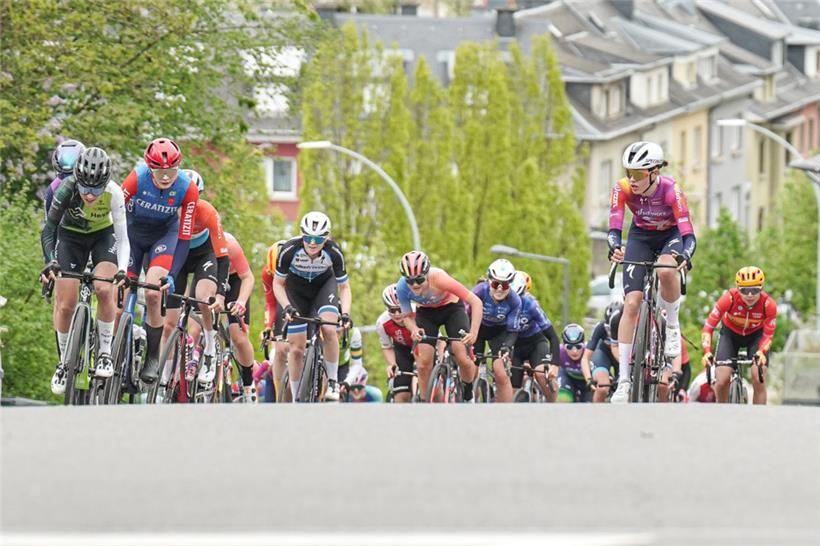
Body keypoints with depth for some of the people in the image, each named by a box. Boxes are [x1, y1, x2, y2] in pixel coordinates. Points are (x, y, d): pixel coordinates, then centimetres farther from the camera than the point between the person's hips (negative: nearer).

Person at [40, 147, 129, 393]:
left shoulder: (114, 193, -30)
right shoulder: (67, 190, -31)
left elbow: (122, 238, -27)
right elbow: (48, 229, -31)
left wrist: (122, 269, -43)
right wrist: (50, 262, -47)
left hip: (103, 235, 0)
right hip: (70, 236, 1)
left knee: (104, 289, -25)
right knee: (65, 305, -7)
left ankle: (105, 353, -10)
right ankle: (64, 362, 14)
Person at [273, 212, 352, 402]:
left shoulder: (334, 252, -29)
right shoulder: (290, 250, -31)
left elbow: (344, 287, -16)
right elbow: (278, 284, -15)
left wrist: (345, 313, -33)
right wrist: (286, 307, -31)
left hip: (324, 285, 0)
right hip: (297, 289, 0)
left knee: (329, 329, -28)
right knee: (296, 349, -5)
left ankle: (333, 381, -11)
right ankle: (296, 399, 9)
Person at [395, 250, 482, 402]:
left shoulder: (438, 278, -38)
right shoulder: (402, 287, -29)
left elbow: (476, 302, -35)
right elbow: (407, 316, -13)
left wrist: (473, 333, -46)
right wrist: (414, 329, -36)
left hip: (451, 308, -2)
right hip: (426, 313, 2)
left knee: (462, 359, -17)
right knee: (424, 363, -13)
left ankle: (468, 394, 12)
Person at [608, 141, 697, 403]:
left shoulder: (671, 190, -31)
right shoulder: (622, 189, -25)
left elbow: (689, 235, -34)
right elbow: (614, 228, -28)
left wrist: (684, 257, -56)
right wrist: (615, 248, -51)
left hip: (671, 236, -2)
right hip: (641, 237, 2)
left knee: (665, 271, -38)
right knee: (631, 304, -12)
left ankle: (672, 325, -8)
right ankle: (623, 379, -9)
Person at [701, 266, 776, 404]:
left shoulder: (768, 304, -31)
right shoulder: (730, 298, -33)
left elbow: (768, 335, -20)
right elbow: (708, 327, -29)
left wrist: (761, 352, -41)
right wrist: (707, 352, -43)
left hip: (755, 335, 0)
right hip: (730, 334, 0)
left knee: (758, 381, -18)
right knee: (722, 381, -13)